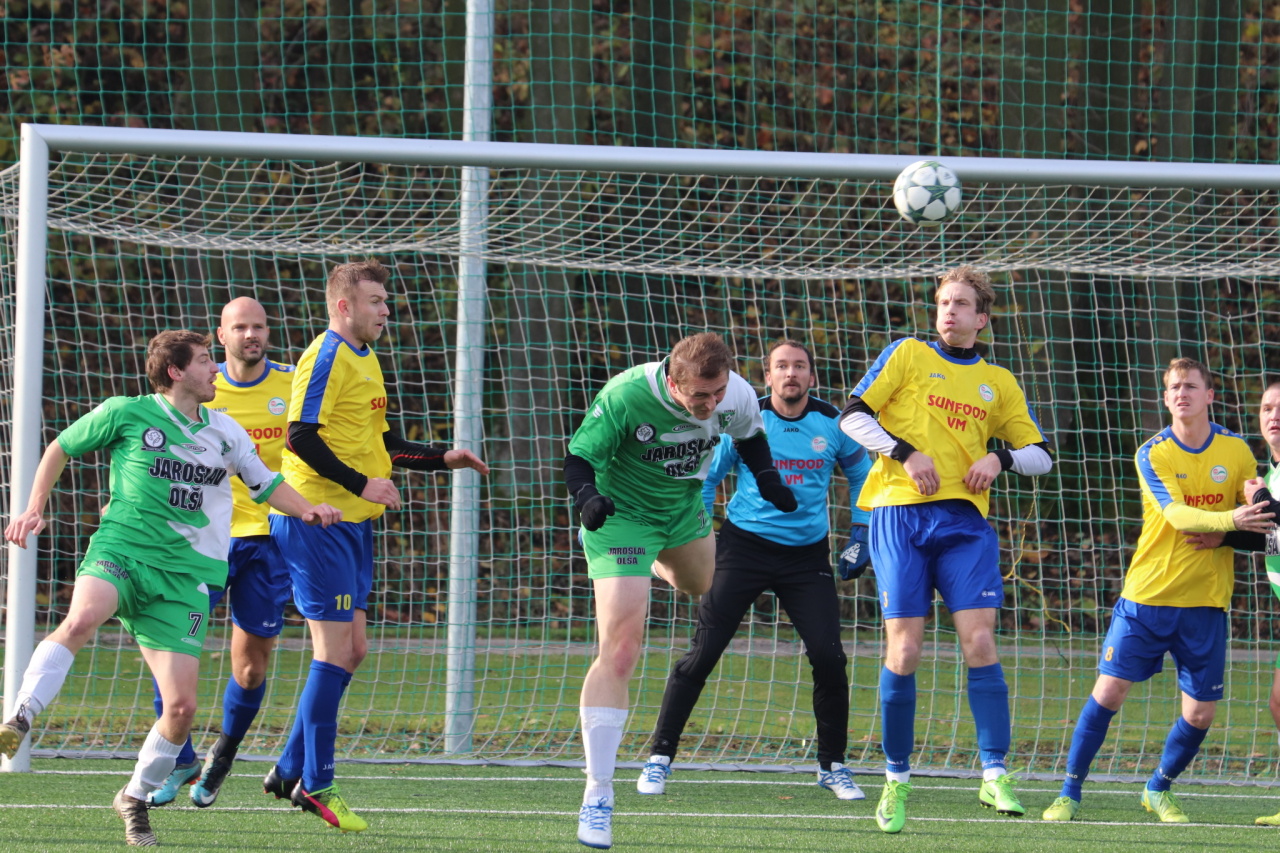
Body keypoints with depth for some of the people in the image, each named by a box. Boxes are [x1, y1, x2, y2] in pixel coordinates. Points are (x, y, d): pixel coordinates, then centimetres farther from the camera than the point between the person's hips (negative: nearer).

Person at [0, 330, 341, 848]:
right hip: (122, 548, -4)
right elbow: (61, 448, 15)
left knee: (181, 705, -5)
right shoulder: (126, 414, 3)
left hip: (185, 574, 4)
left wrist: (305, 510, 8)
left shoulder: (225, 432, 15)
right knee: (83, 617, -40)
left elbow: (265, 484, 26)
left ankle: (136, 799, 18)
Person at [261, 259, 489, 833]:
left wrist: (443, 459, 16)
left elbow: (380, 443, 25)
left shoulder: (364, 360, 19)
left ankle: (291, 770, 18)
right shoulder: (327, 358, -12)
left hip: (350, 525, 10)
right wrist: (361, 484, -22)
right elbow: (301, 437, -20)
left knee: (350, 650, 11)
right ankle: (314, 784, -5)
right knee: (337, 651, -9)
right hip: (317, 521, -10)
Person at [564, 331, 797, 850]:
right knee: (620, 650, -17)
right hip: (622, 515, -6)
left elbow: (749, 435, 6)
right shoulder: (625, 397, -35)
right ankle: (597, 798, -15)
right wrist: (587, 496, -43)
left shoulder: (737, 395, -20)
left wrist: (767, 478, -3)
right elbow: (578, 457, -25)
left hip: (684, 508, 6)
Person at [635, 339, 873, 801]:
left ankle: (832, 766, 8)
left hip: (807, 554, 2)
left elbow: (861, 476, 17)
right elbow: (704, 477, 8)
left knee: (828, 656, -9)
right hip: (744, 545, -2)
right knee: (703, 653, -9)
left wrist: (860, 537, 9)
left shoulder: (832, 425, 0)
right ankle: (660, 758, 0)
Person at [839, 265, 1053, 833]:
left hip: (964, 518, 2)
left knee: (979, 639, -12)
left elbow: (1040, 455, 20)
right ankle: (896, 780, 6)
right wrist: (905, 453, -11)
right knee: (903, 648, -6)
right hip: (900, 514, -2)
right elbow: (852, 416, 2)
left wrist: (1001, 458, -1)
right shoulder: (907, 355, 9)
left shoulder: (998, 382, 17)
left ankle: (994, 775, -10)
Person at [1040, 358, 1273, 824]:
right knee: (1108, 692, -7)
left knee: (1200, 713, 1)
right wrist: (1229, 519, -40)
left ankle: (1159, 790, 26)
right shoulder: (1153, 454, -7)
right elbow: (1177, 515, -22)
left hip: (1206, 600, 2)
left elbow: (1256, 508, 11)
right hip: (1147, 594, -2)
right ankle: (1070, 793, 6)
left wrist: (1259, 510, -14)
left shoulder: (1236, 450, 1)